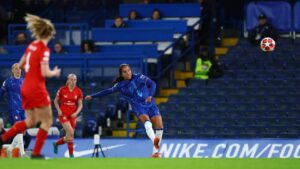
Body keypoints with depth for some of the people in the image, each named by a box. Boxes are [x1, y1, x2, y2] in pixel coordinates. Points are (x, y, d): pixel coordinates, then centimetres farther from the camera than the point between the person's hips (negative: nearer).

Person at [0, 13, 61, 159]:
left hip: (26, 87, 8)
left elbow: (21, 65, 21)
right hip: (37, 89, -8)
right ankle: (36, 153, 1)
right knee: (47, 121, 3)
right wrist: (55, 73, -1)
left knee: (30, 121, 17)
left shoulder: (31, 46, 9)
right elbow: (45, 73, -20)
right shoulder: (44, 49, -15)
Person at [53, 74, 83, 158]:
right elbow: (56, 101, 6)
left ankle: (56, 143, 34)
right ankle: (71, 154, -11)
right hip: (63, 114, -4)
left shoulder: (78, 91, 0)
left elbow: (80, 104, 5)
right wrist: (59, 110, -8)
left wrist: (76, 112, -11)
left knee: (69, 136, 5)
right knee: (70, 132, -20)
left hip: (72, 115, 4)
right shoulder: (62, 90, -7)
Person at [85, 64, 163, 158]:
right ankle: (154, 140, -61)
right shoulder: (121, 85, 3)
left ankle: (155, 152, 5)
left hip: (151, 105, 2)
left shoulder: (139, 77, 2)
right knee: (147, 122, -33)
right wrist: (92, 96, 17)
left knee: (159, 126, -9)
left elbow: (152, 84, -7)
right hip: (139, 108, -2)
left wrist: (150, 95, -27)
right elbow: (108, 91, 13)